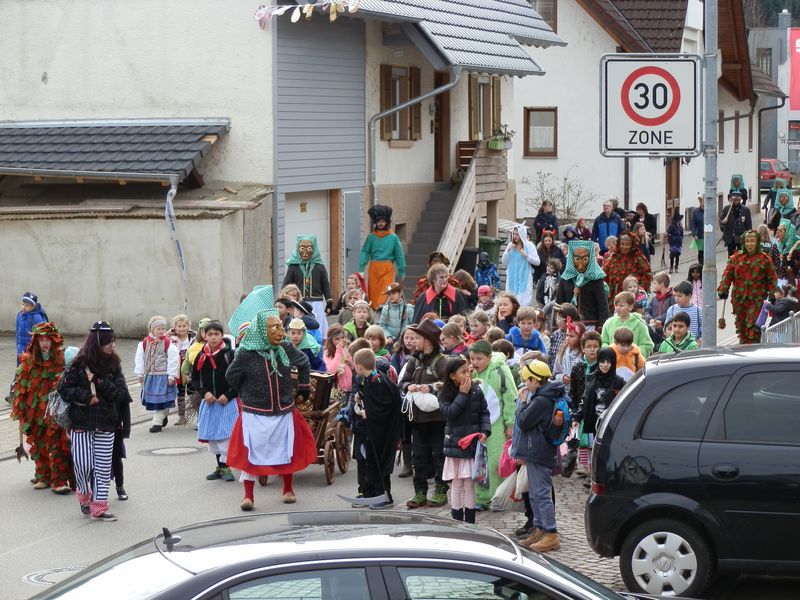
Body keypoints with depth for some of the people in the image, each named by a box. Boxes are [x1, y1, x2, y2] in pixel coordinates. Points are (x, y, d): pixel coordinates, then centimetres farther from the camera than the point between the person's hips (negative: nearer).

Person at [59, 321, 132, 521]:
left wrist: (99, 382, -15)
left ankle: (99, 508, 7)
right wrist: (87, 397, -14)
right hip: (82, 423, -2)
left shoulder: (113, 364, 4)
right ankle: (84, 495, 24)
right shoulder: (80, 364, -5)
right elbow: (64, 389, -5)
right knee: (82, 464, -4)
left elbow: (121, 393, -2)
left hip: (106, 424, 2)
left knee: (103, 466, 1)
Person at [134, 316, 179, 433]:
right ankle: (163, 417, 31)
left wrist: (171, 376, -11)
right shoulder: (144, 343, 2)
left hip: (163, 375, -4)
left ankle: (157, 423, -1)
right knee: (152, 400, 11)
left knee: (160, 400, -6)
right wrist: (140, 374, 8)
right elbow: (139, 359, 8)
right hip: (149, 375, 4)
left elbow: (173, 360, -8)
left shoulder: (168, 344, -8)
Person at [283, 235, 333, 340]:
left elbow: (326, 286, 9)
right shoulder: (293, 266, 2)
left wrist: (329, 303, 5)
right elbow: (286, 285, 2)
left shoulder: (319, 267, 5)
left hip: (316, 304, 1)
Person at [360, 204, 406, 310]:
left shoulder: (393, 238, 3)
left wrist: (401, 272, 3)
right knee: (373, 291, -1)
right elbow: (365, 253, 0)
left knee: (386, 291, -8)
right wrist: (361, 269, -9)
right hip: (374, 268, 1)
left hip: (388, 269, -1)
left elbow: (399, 255, 4)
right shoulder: (371, 237, 5)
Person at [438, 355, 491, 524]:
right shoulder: (445, 394, -2)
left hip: (473, 442, 1)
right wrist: (462, 394, -16)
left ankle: (470, 521, 12)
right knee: (456, 485, 5)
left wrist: (485, 430, -9)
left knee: (470, 484, 5)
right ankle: (456, 521, 13)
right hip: (455, 444, -1)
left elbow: (484, 412, 5)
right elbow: (450, 412, -17)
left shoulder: (476, 391, 1)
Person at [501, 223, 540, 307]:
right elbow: (504, 263, 9)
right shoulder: (510, 245, 8)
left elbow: (537, 262, -4)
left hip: (525, 279, -4)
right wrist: (508, 250, -4)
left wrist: (526, 256, -19)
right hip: (512, 279, 4)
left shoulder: (529, 245, -2)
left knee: (523, 303, -11)